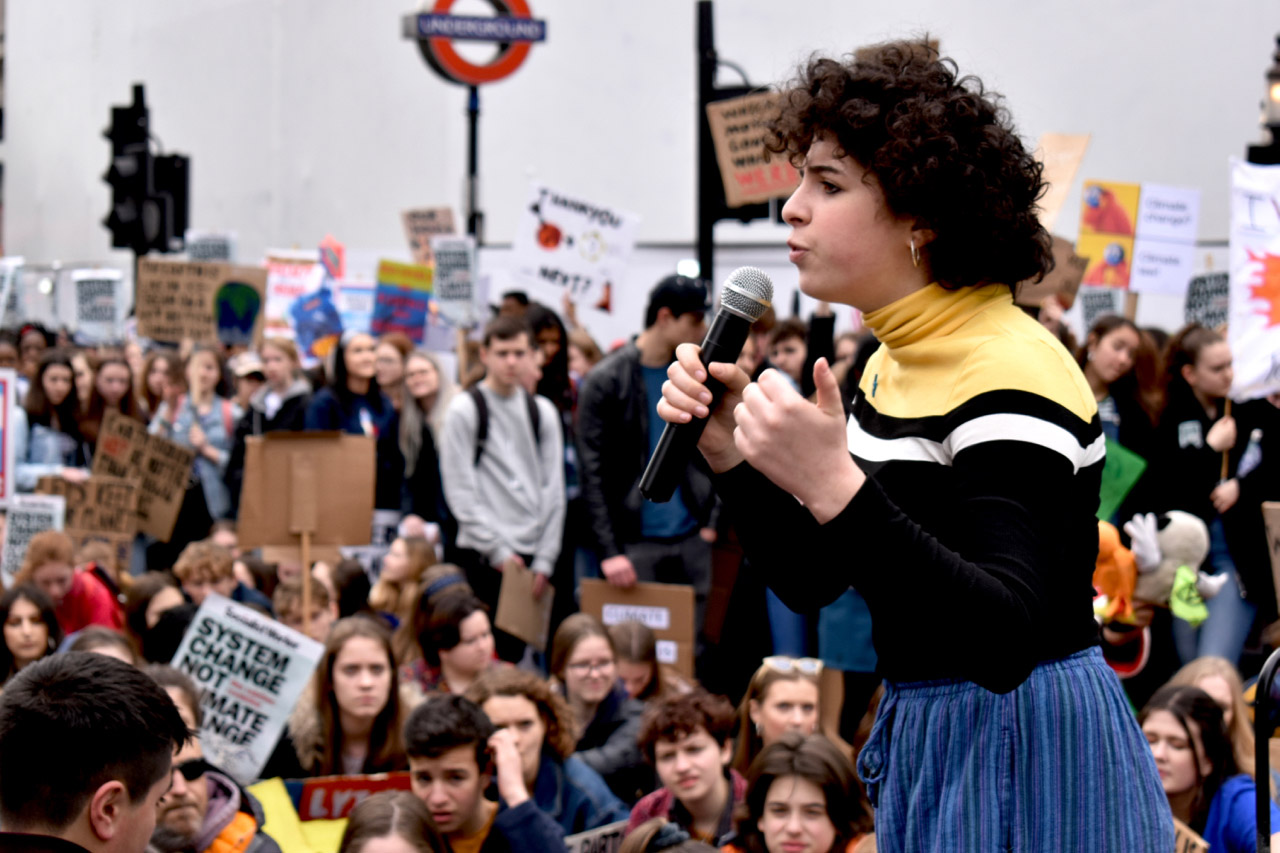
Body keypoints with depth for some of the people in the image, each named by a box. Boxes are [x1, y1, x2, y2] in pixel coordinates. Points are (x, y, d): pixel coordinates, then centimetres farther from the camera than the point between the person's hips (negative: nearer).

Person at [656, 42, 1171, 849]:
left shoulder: (1009, 372, -21)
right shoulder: (895, 364, 7)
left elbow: (1005, 640, -31)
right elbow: (810, 578, 13)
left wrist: (836, 488, -40)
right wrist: (728, 448, -2)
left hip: (1025, 745, -9)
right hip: (925, 737, 9)